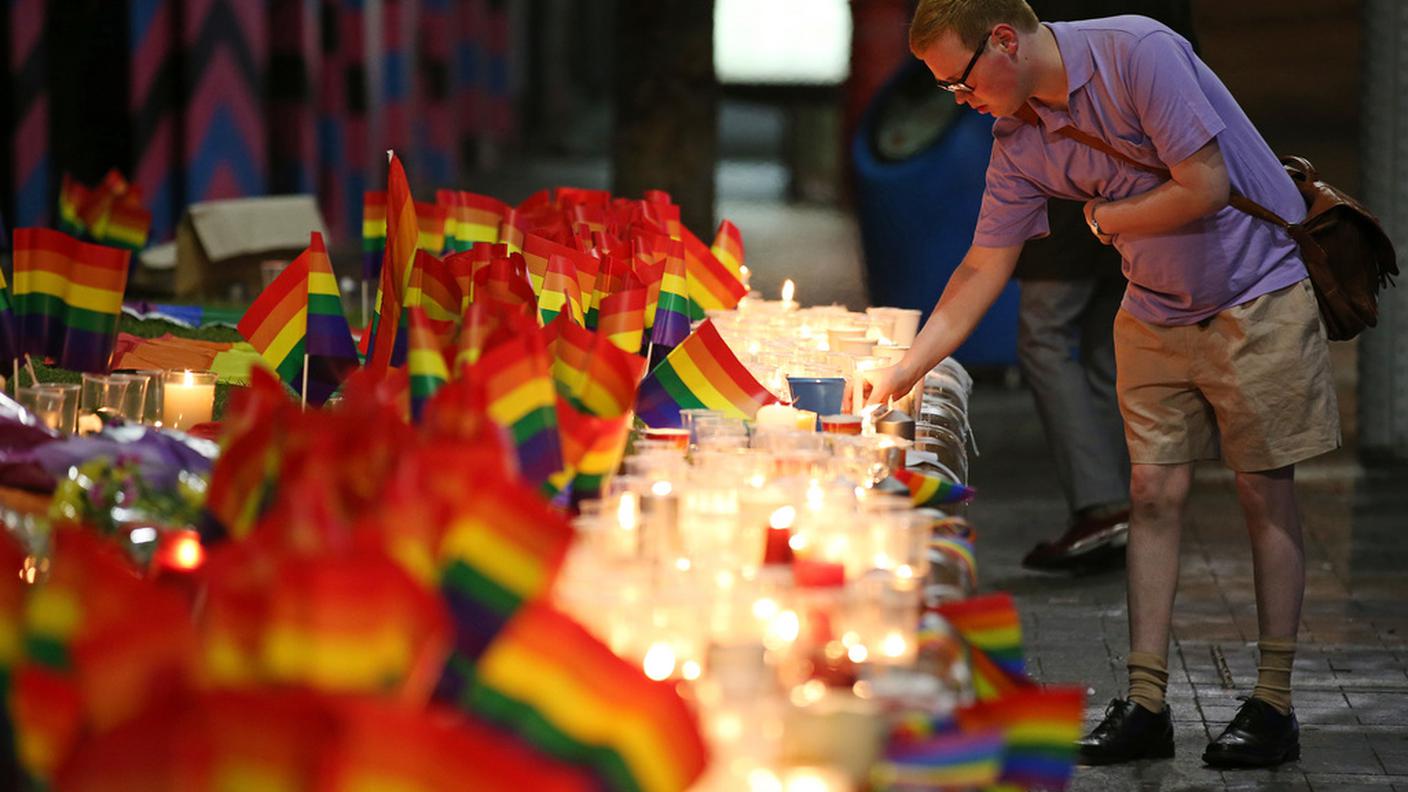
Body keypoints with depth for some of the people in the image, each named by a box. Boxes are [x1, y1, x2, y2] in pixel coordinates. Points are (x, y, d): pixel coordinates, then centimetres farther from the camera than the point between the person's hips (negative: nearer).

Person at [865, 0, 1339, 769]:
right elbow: (982, 270, 5)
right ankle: (1145, 705, 2)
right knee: (1153, 491, 0)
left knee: (1265, 493, -1)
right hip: (1156, 315, 6)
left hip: (1258, 294, -6)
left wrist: (1103, 218, -11)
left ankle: (1272, 705, 3)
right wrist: (901, 372, 2)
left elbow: (1205, 188, -26)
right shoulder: (1018, 142, -3)